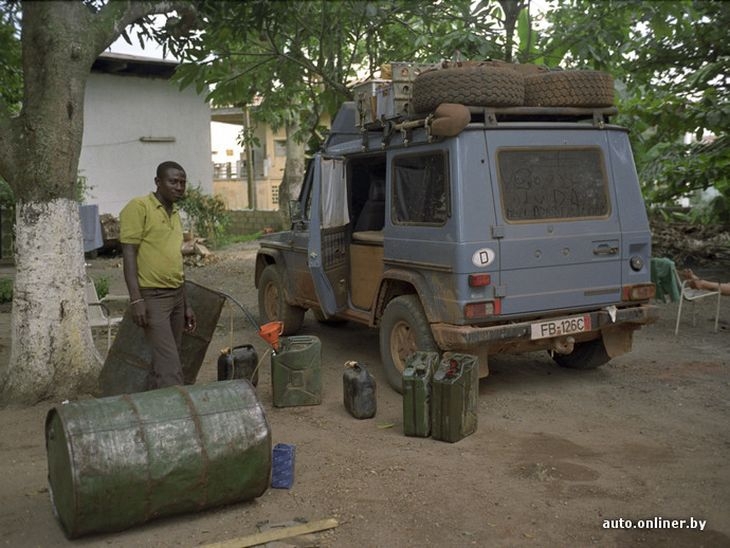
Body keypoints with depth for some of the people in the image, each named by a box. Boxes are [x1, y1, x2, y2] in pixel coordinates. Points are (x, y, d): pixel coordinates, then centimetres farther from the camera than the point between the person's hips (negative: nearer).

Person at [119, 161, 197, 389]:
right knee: (170, 367, -12)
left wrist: (186, 304, 20)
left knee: (162, 363, 11)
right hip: (152, 296, -8)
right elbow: (128, 254, -13)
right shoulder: (139, 207, -7)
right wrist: (136, 299, -20)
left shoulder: (175, 214, 17)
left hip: (176, 295, 8)